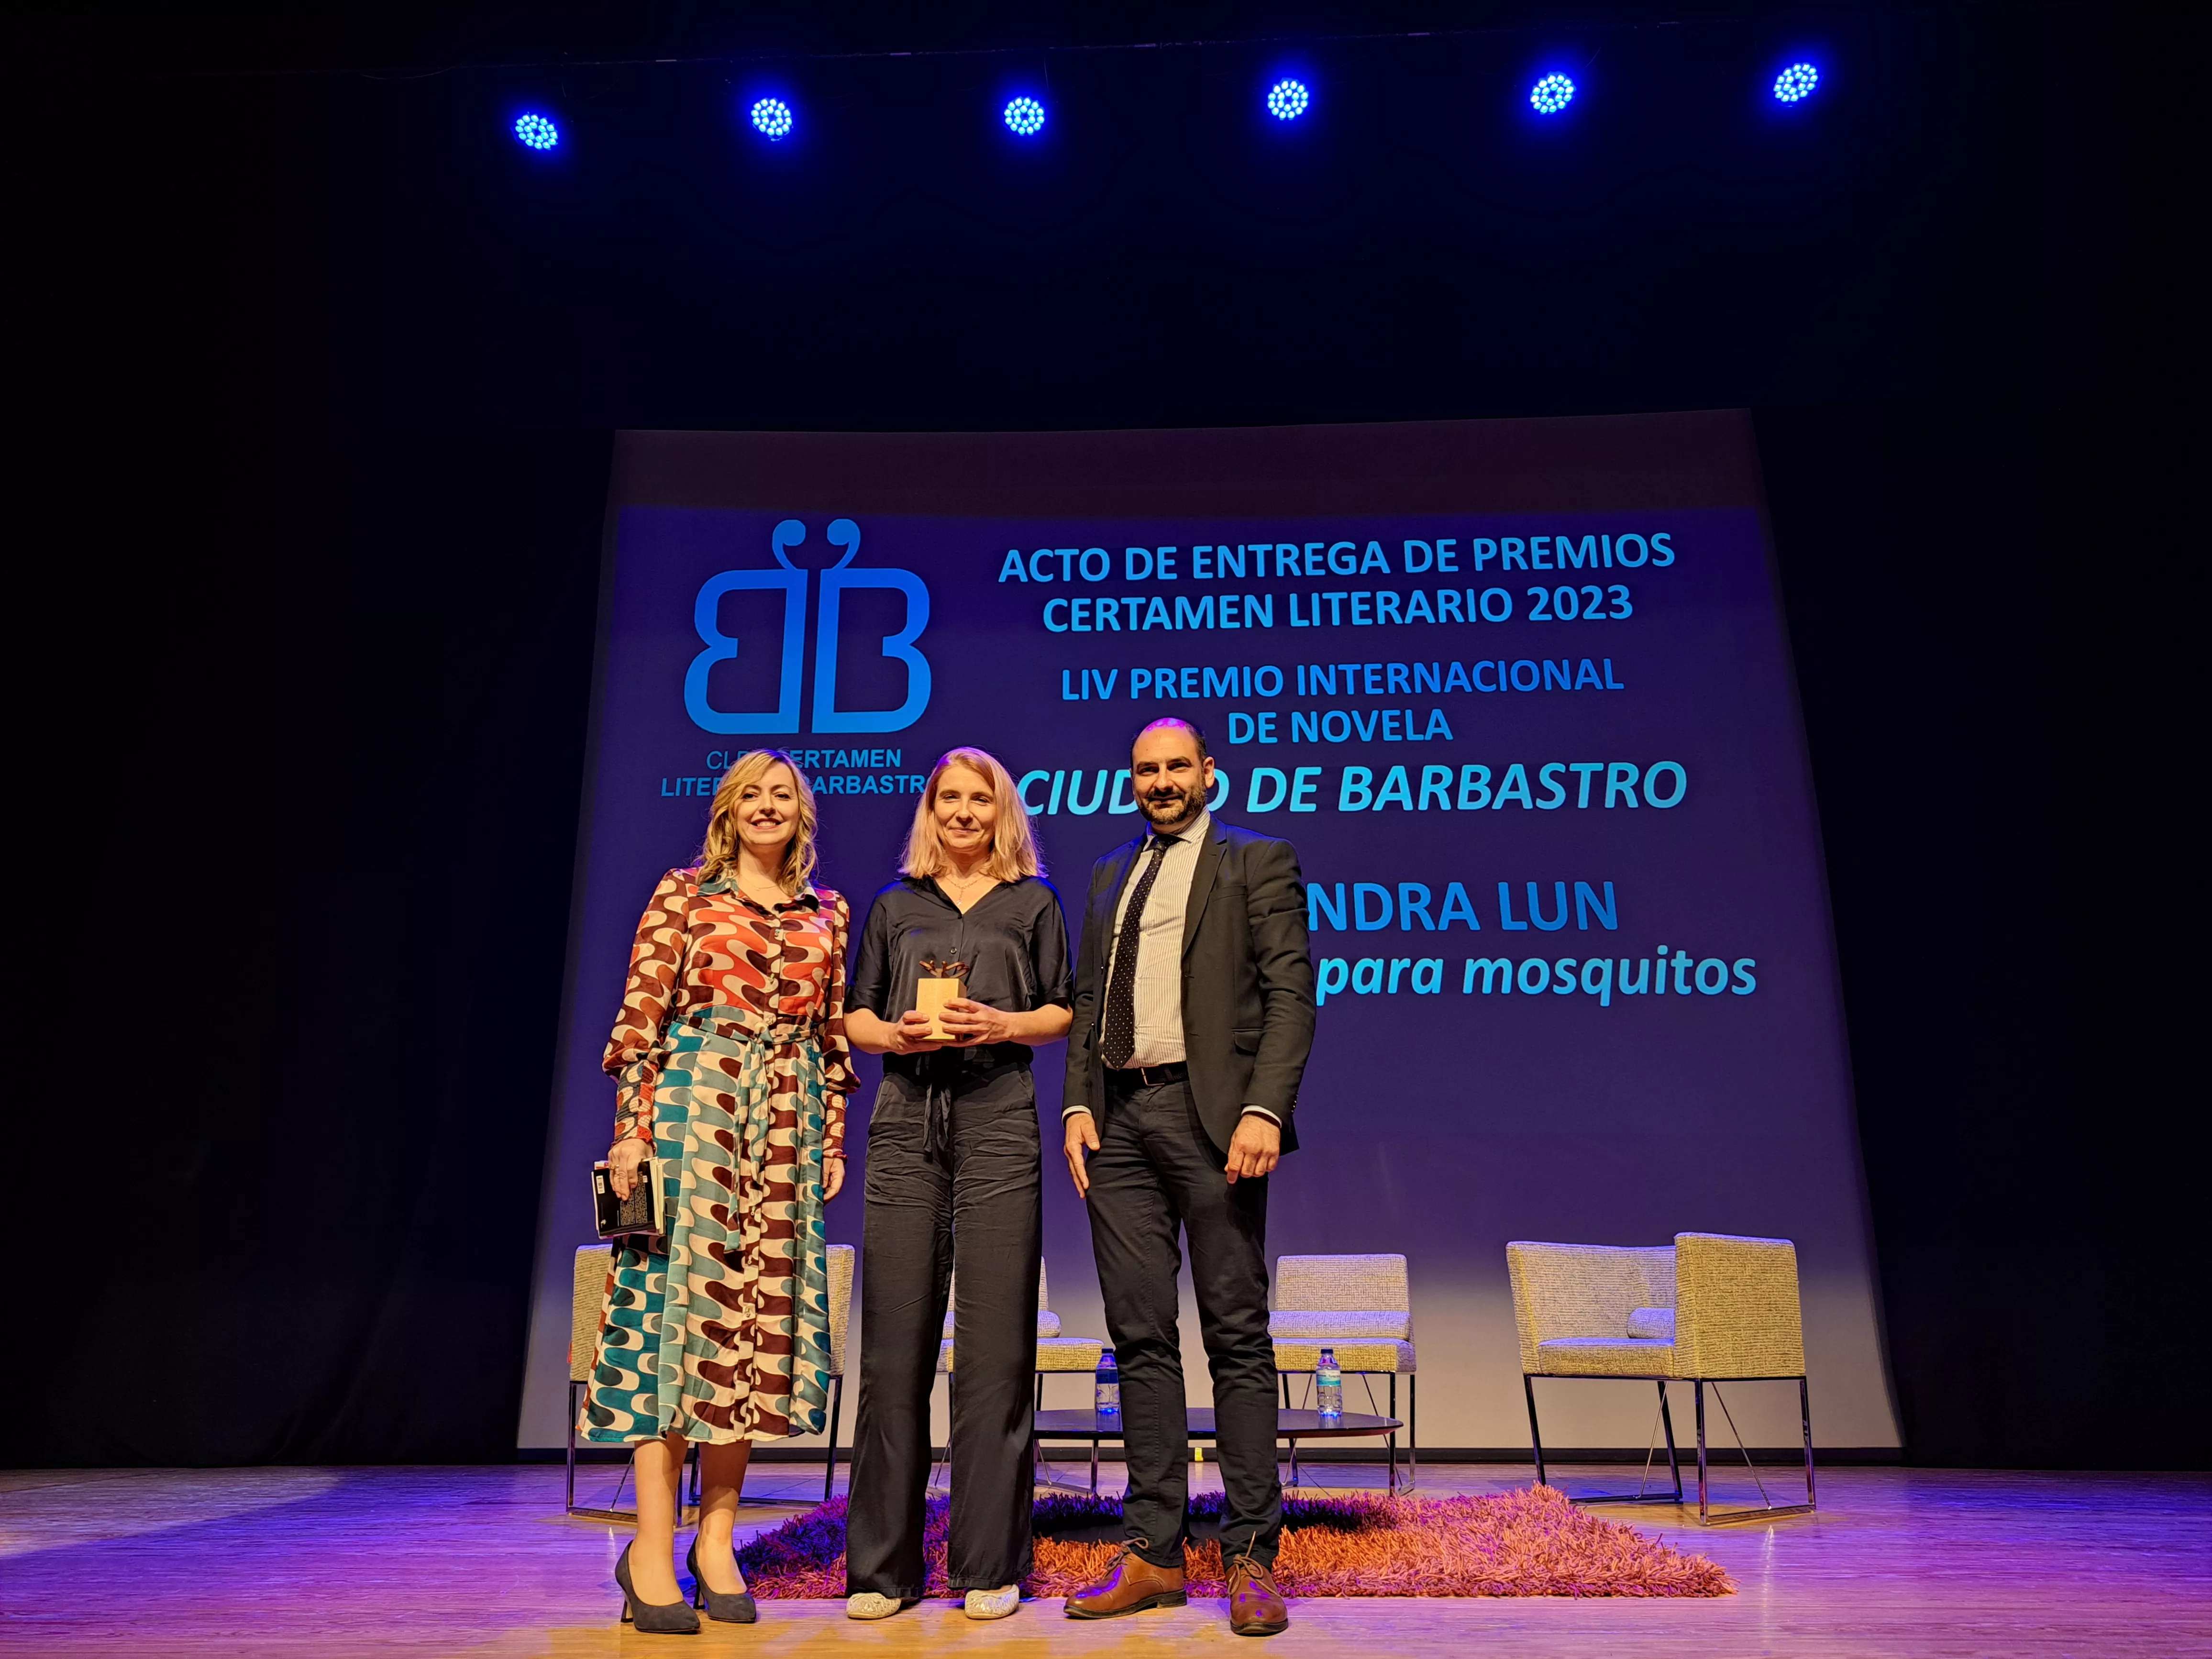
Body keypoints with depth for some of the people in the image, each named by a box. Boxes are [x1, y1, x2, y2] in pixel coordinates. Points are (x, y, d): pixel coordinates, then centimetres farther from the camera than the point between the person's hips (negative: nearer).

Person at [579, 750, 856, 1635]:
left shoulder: (826, 914, 14)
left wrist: (835, 1137, 9)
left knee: (761, 1314, 3)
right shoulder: (683, 894, 5)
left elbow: (835, 1033, 14)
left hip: (787, 1127, 4)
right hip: (692, 1109, -3)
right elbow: (640, 1014, -1)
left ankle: (716, 1535, 15)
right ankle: (652, 1546, 3)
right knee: (681, 1300, -5)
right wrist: (631, 1128, -8)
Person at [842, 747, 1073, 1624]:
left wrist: (1002, 1025, -9)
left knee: (994, 1344, -2)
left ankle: (990, 1564, 10)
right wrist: (896, 1034, -6)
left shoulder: (1033, 902, 13)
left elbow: (1062, 1013, 9)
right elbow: (856, 1015, 15)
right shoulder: (894, 905, 17)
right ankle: (884, 1563, 13)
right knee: (894, 1339, 1)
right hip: (906, 1122, 2)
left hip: (997, 1121, -1)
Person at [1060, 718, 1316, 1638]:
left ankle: (1253, 1558, 10)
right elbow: (1087, 999, 18)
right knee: (1140, 1338, 8)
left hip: (1208, 1113, -5)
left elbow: (1290, 993, -5)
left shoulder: (1258, 862, 3)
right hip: (1120, 1121, 5)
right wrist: (1079, 1105, 6)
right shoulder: (1109, 875, 20)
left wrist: (1264, 1111, -16)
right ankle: (1154, 1553, 17)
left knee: (1236, 1338, 0)